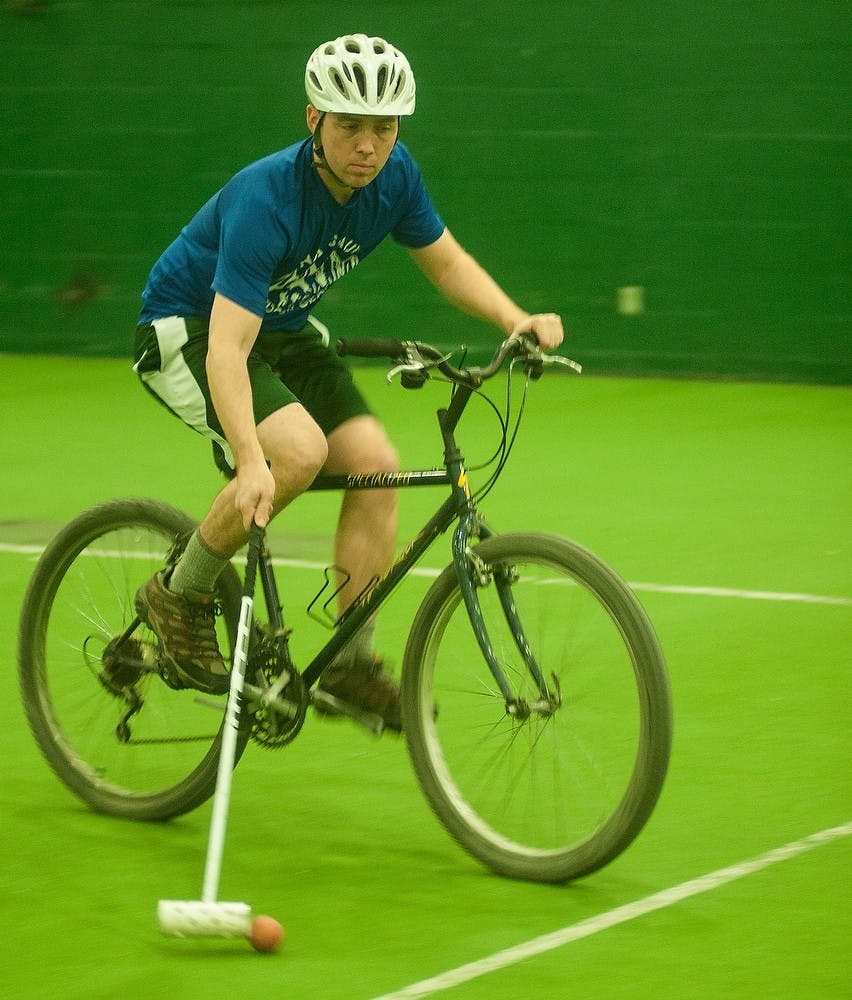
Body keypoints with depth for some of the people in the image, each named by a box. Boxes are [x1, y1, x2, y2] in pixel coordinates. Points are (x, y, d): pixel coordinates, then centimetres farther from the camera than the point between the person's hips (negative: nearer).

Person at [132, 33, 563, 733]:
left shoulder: (393, 175, -14)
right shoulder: (267, 200, -34)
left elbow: (446, 262, 4)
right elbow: (228, 348, -41)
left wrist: (516, 320, -15)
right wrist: (250, 463, -54)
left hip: (285, 330, 7)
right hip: (188, 330, -7)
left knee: (376, 468, -11)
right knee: (298, 448, -30)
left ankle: (350, 665, 0)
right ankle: (179, 597, -11)